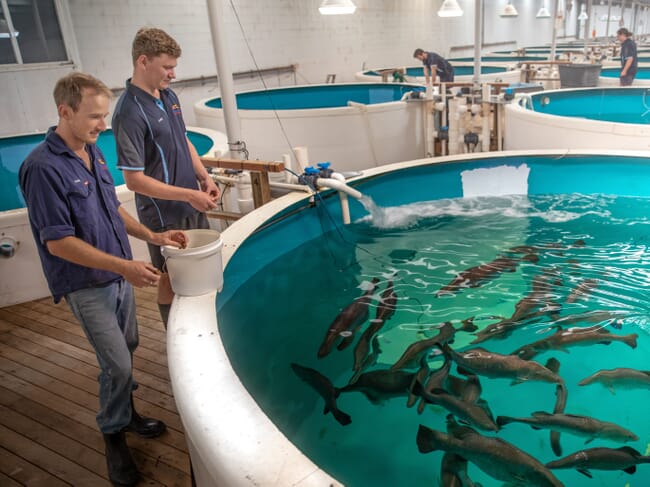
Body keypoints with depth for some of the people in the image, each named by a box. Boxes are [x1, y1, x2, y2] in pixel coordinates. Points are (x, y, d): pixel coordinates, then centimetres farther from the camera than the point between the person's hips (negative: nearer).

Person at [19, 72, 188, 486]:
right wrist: (125, 266, -26)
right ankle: (114, 436, 20)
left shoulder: (93, 151, 4)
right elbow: (58, 242, -22)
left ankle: (127, 412, 40)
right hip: (87, 285, -7)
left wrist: (153, 237, 4)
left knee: (126, 349, 19)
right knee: (118, 364, -3)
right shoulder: (44, 167, -21)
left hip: (119, 274, 8)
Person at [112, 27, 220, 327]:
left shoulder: (168, 96, 3)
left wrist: (204, 178, 1)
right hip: (165, 214, -8)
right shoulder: (130, 113, -22)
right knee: (171, 279, 8)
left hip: (191, 204, 8)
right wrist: (189, 195, -21)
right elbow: (134, 180, -22)